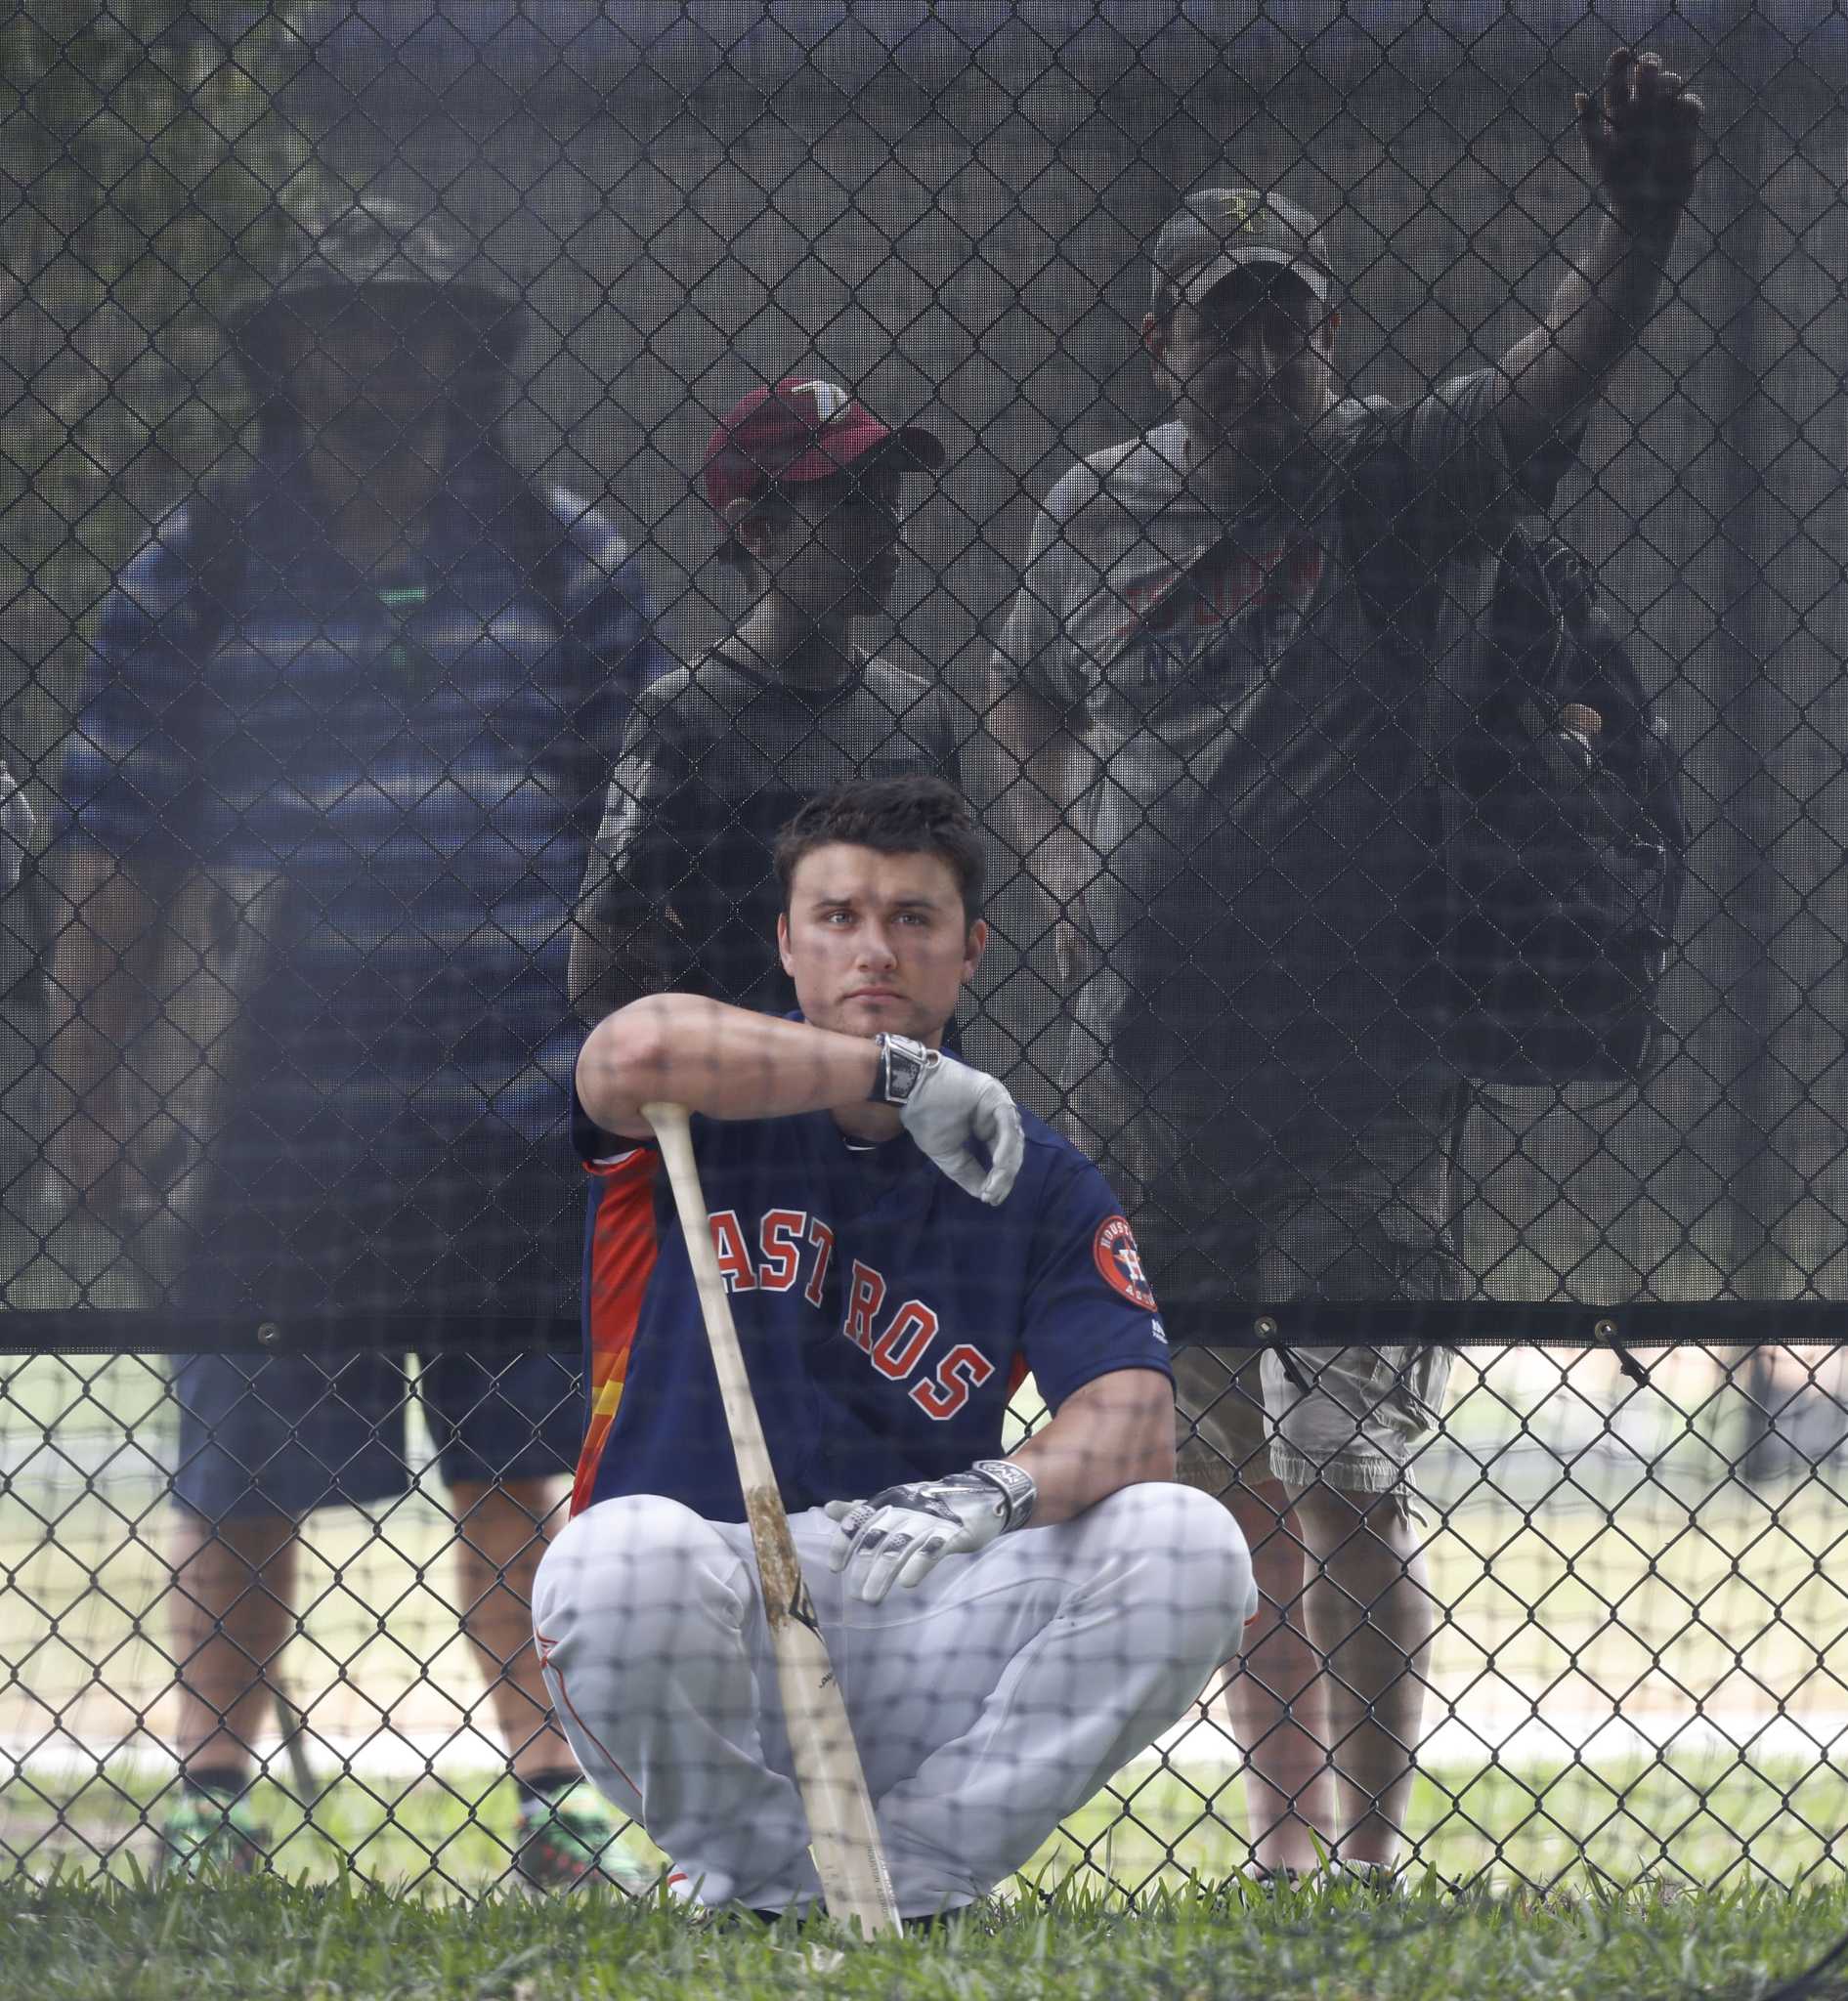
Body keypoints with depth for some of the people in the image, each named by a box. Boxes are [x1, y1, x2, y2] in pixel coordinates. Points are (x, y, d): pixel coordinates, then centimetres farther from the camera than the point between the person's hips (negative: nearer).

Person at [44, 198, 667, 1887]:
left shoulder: (567, 560, 8)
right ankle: (214, 1788, 14)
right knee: (244, 1482, 2)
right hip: (279, 1104, -1)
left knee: (523, 1475, 5)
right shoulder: (194, 578, 3)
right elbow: (116, 859, 4)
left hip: (525, 1114, 1)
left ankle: (555, 1778, 15)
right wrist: (94, 1096, -1)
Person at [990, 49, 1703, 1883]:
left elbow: (1560, 372, -21)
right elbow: (1029, 706, 25)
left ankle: (1372, 1856, -1)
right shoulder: (1096, 516, 7)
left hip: (1359, 1083, -4)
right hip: (1147, 1084, 4)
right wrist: (1064, 883, 9)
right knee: (1228, 1482, 11)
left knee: (1345, 1489, -10)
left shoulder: (1404, 482, -3)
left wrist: (1639, 225, -39)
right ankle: (1284, 1840, 22)